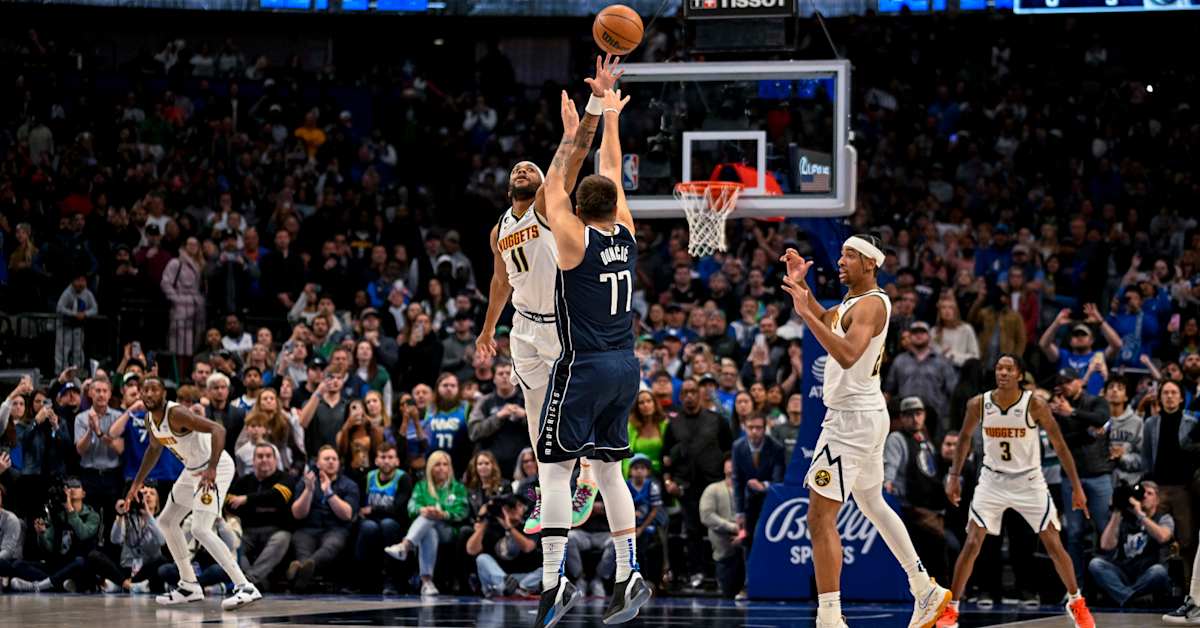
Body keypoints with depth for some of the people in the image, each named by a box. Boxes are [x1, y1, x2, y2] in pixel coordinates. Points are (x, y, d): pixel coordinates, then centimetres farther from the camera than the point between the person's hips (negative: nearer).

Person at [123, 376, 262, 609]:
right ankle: (189, 586, 24)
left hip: (215, 468, -10)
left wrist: (212, 469, -43)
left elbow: (218, 429, -34)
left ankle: (245, 587, -25)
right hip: (193, 469, 10)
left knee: (200, 530, -21)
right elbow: (155, 449, 26)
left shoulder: (176, 413, -24)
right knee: (167, 521, 16)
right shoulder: (150, 419, 4)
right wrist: (138, 482, 26)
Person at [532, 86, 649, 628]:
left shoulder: (575, 239, -10)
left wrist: (570, 137, 10)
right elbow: (613, 176, 17)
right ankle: (628, 577, 12)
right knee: (608, 469, 14)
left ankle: (554, 583, -15)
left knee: (554, 470, -5)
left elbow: (553, 192, 3)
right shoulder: (625, 234, 4)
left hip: (583, 368, -6)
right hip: (625, 366, 6)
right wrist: (610, 122, 25)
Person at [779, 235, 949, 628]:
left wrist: (805, 312, -36)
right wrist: (802, 286, 15)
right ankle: (926, 592, 33)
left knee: (820, 517, -14)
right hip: (866, 415, 11)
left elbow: (847, 355, -33)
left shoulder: (871, 304, -17)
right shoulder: (855, 298, 13)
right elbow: (826, 322, 30)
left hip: (852, 419, -11)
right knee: (872, 503, 25)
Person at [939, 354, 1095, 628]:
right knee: (972, 544, -8)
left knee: (1054, 545, -2)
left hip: (1029, 480, -1)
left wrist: (1077, 487, -9)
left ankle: (1076, 603, 17)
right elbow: (965, 437, 10)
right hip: (993, 480, 1)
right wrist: (954, 476, 7)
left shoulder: (1035, 405, -16)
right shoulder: (979, 404, -10)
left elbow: (1060, 445, -9)